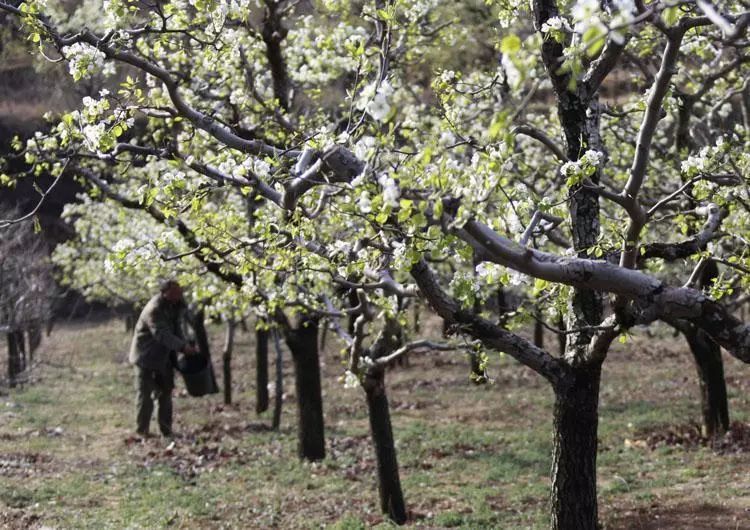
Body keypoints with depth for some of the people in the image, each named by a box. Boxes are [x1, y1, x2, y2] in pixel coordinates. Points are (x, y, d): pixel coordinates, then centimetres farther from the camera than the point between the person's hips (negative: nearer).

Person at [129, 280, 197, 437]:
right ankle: (142, 431, 3)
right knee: (145, 394, -3)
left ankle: (166, 430, 20)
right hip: (146, 356, -8)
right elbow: (162, 335, -35)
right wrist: (183, 347, -42)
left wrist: (185, 344, -11)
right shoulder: (154, 309, -28)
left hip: (164, 356, 8)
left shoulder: (176, 306, 0)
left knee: (165, 392, 12)